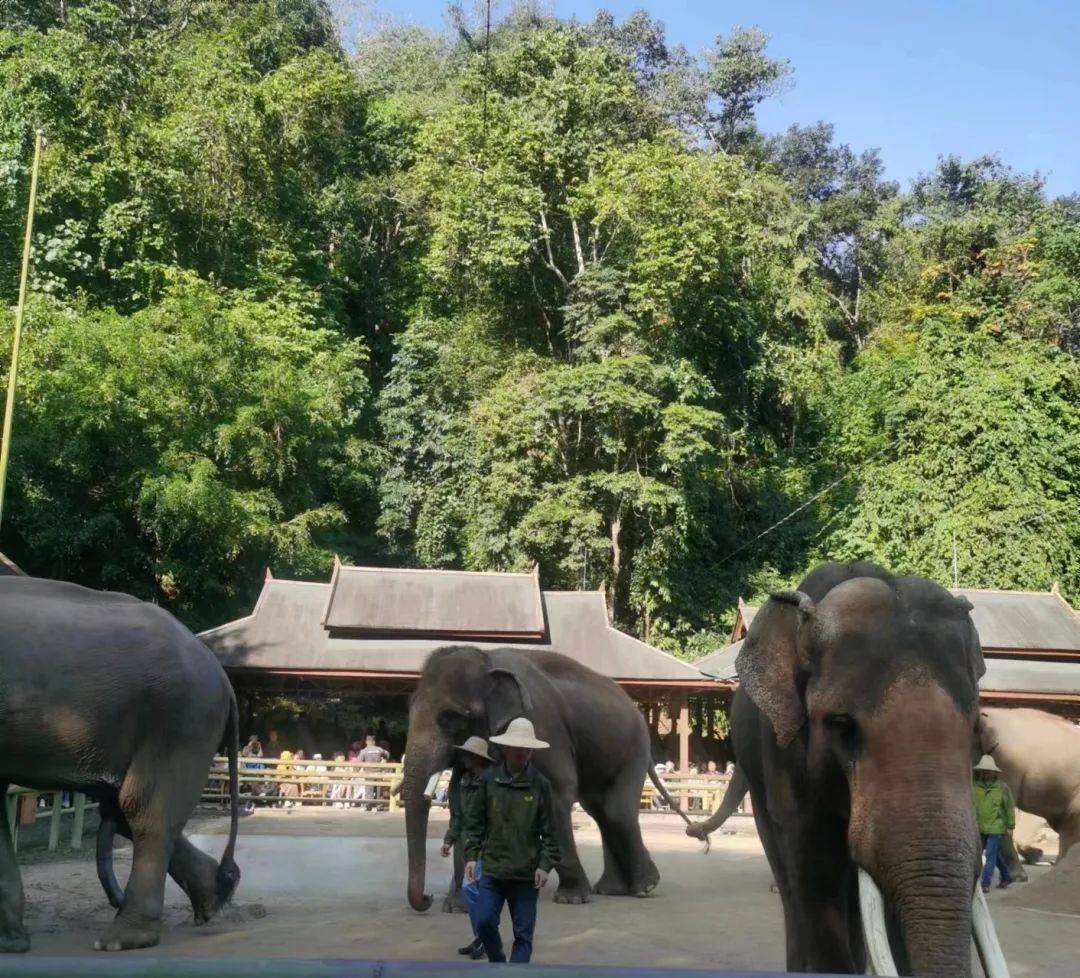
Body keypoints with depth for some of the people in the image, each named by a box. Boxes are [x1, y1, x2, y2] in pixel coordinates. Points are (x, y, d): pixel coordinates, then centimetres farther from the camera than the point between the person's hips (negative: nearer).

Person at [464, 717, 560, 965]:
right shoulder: (489, 778, 0)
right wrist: (471, 855, -2)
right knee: (484, 922, -1)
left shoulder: (540, 784, -3)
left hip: (526, 873, -1)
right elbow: (475, 821, 4)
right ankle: (497, 964, 25)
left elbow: (549, 831, -1)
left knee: (523, 933, 4)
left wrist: (546, 865, -7)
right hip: (492, 869, 1)